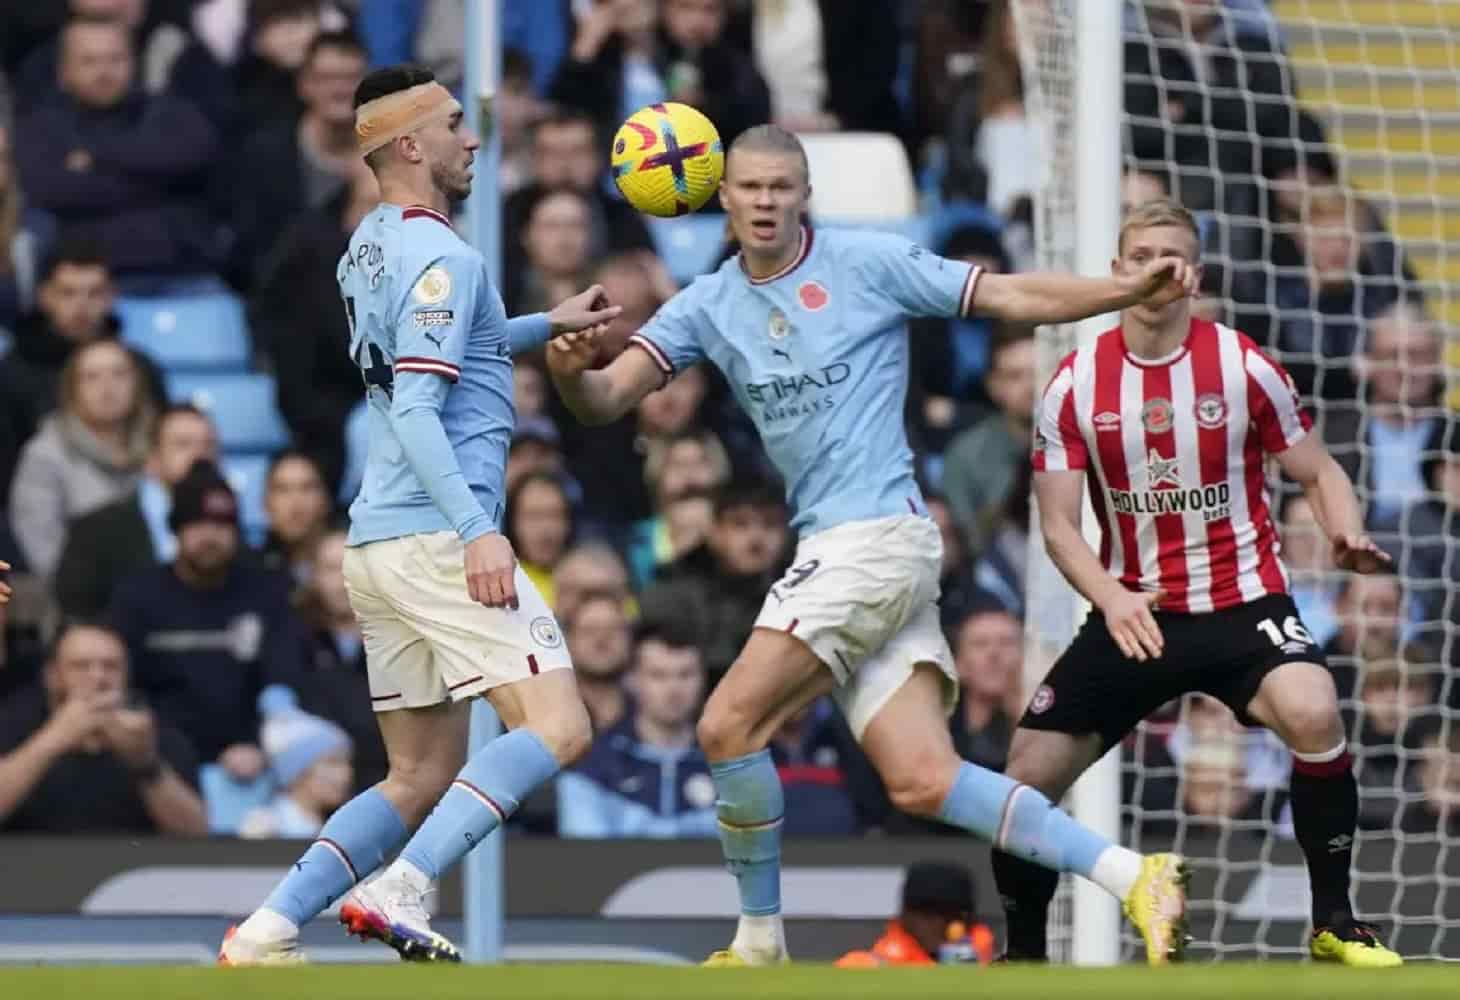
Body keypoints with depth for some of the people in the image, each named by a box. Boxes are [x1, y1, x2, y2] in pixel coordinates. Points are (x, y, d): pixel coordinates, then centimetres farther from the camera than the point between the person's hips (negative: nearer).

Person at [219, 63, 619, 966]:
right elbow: (416, 415, -19)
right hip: (436, 537, -10)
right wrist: (477, 532, -27)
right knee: (557, 728, -17)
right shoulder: (442, 259, -10)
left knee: (422, 780, 13)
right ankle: (402, 892, -29)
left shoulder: (372, 246, 17)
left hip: (381, 543, 10)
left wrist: (545, 326, 37)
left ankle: (265, 934, 4)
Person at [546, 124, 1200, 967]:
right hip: (829, 549, 6)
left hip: (878, 534, -6)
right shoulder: (708, 307, 12)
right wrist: (573, 373, -21)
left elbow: (1013, 297, -1)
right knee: (923, 781, -2)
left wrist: (1133, 291, -14)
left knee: (730, 724, -11)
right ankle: (1132, 876, 0)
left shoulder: (867, 263, -2)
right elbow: (610, 398, 3)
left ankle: (760, 942, 3)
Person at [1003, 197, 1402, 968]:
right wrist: (1111, 600, -20)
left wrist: (1347, 537, -20)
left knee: (1312, 712, -33)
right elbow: (1059, 525, -1)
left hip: (1242, 600, -3)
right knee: (1027, 779, -4)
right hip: (1134, 610, 3)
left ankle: (1334, 921, -17)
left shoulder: (1243, 368, -6)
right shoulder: (1076, 385, -2)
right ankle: (1023, 954, 22)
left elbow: (1317, 472, 3)